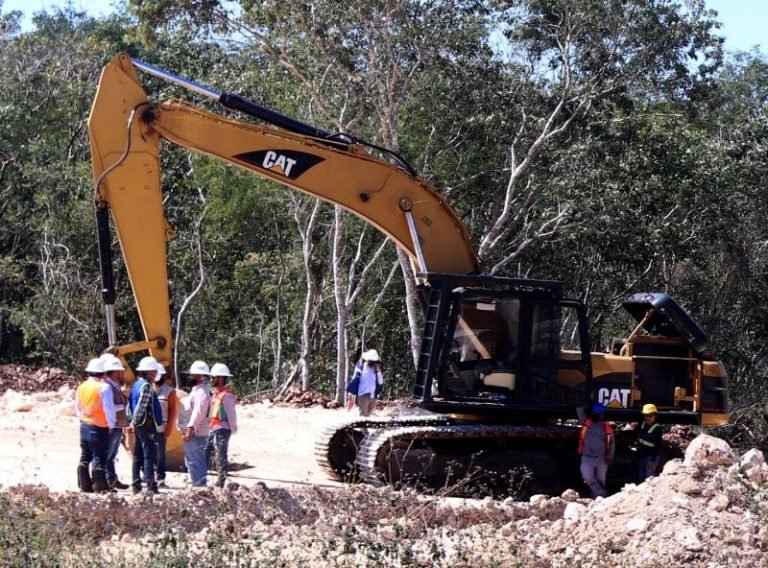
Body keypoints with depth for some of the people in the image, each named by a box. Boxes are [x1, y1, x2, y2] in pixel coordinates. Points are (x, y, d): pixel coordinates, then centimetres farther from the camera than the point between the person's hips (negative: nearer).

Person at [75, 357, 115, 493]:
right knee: (99, 458, -3)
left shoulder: (82, 387, 7)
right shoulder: (103, 387, -15)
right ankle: (100, 487, -2)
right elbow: (109, 409, -14)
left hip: (84, 425, 7)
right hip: (99, 427, -7)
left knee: (85, 457, 12)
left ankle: (84, 486, 15)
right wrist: (111, 425, -2)